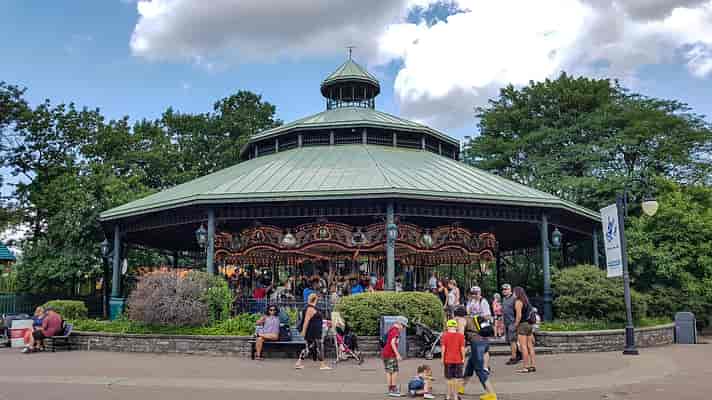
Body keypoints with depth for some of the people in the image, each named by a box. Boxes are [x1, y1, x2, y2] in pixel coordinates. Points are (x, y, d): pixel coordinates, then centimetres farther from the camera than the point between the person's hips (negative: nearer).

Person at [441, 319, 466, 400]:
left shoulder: (444, 335, -3)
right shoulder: (460, 335, -2)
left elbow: (443, 348, -4)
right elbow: (462, 348, -5)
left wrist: (442, 358, 2)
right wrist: (463, 358, 3)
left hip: (448, 360, 0)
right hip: (458, 360, 0)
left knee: (449, 378, 6)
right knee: (457, 378, 7)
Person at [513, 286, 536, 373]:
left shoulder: (518, 302, -9)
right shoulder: (526, 301, 16)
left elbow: (519, 315, -17)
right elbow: (530, 314, 17)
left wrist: (516, 325, -9)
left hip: (522, 324, -9)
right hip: (529, 324, 9)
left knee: (523, 346, -7)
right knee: (530, 346, 10)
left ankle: (526, 367, -8)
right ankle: (532, 365, 12)